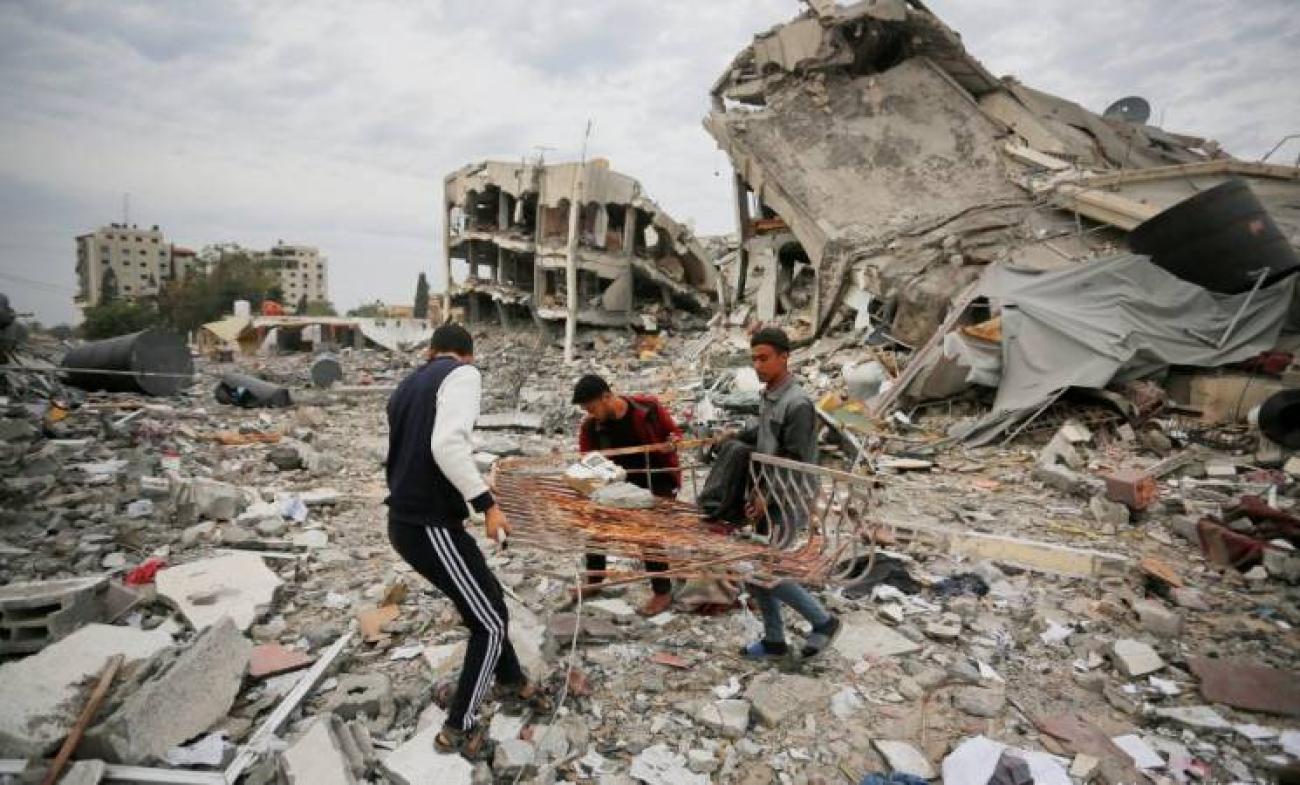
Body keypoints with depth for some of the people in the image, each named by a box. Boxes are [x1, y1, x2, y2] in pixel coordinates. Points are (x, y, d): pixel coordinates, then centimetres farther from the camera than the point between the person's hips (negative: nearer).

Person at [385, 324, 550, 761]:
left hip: (405, 520, 9)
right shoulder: (463, 374, -10)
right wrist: (487, 503, -23)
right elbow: (447, 444, -26)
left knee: (488, 600, 24)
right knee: (490, 623, 5)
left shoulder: (406, 387, 16)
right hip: (430, 526, -9)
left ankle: (512, 682, 43)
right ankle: (458, 730, 20)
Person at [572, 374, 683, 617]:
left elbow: (674, 433, -6)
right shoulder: (590, 426, -12)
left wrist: (674, 441, -29)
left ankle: (663, 593, 4)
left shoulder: (648, 407, -21)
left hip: (659, 482, -5)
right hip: (625, 484, 6)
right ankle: (593, 581, 28)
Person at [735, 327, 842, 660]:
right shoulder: (769, 395, 6)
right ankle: (774, 639, 27)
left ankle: (823, 621, 18)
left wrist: (769, 499, -21)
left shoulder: (797, 404, -21)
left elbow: (796, 464, -22)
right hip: (768, 496, 9)